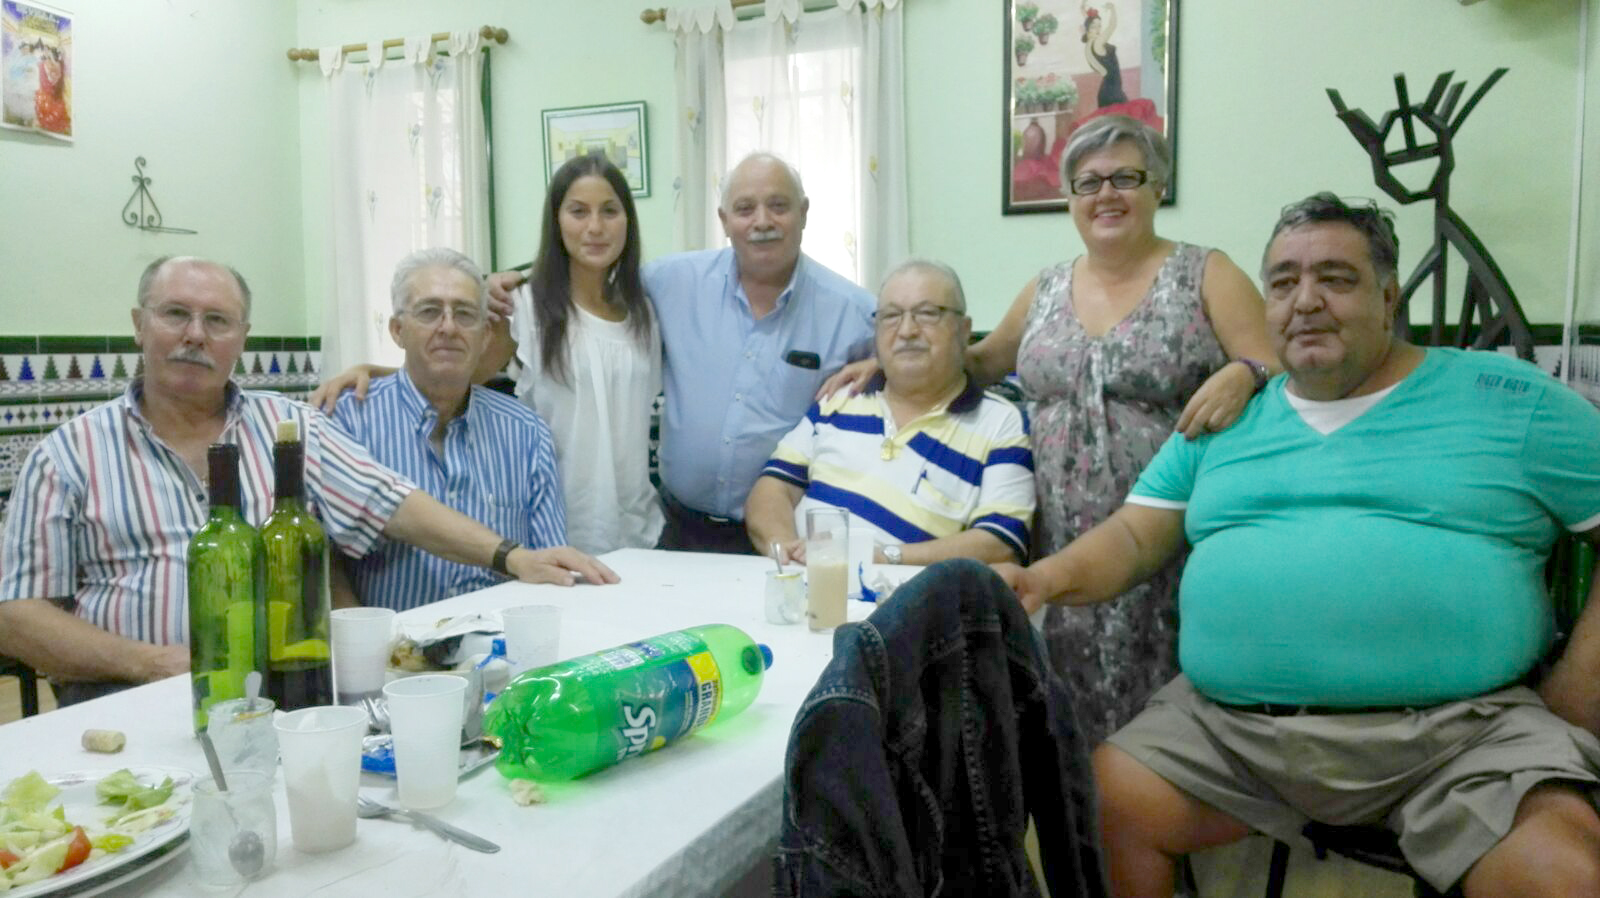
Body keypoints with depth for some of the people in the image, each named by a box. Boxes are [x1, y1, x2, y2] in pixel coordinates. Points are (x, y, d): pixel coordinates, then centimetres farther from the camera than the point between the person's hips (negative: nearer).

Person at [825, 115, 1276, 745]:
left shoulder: (1206, 276, 3)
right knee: (1070, 716, 6)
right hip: (1061, 552, 4)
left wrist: (1242, 376, -25)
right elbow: (983, 362, 27)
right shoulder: (1046, 290, 14)